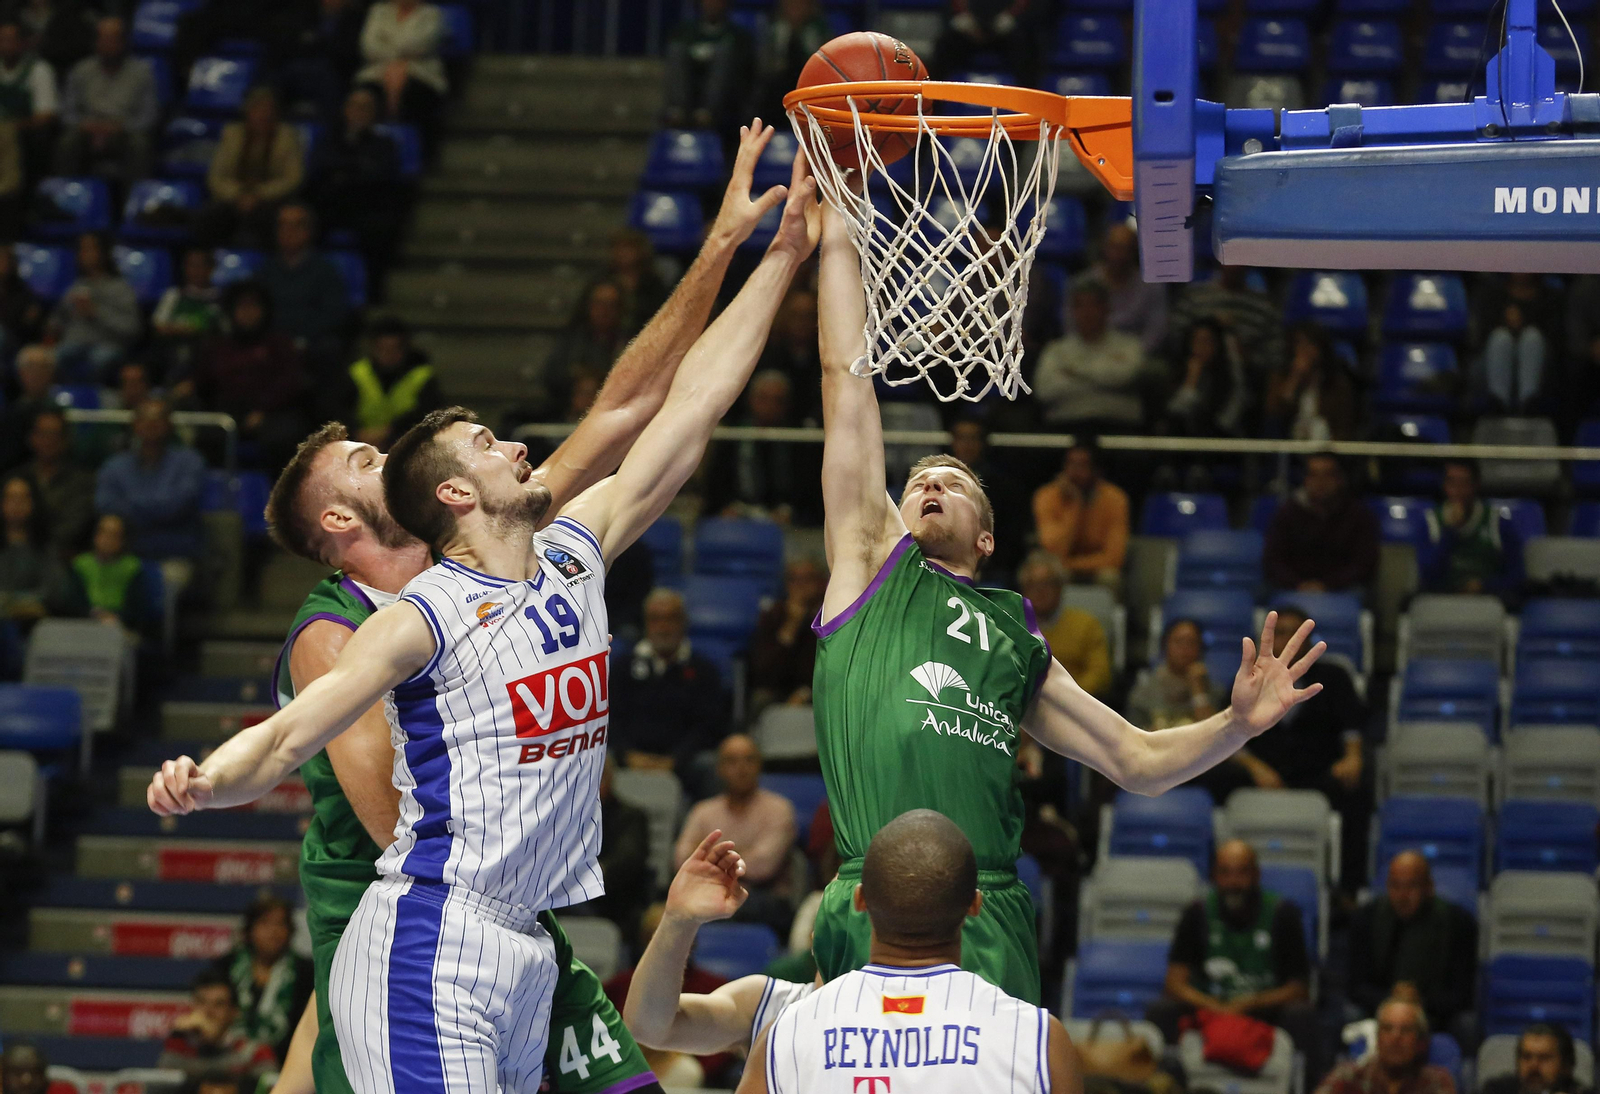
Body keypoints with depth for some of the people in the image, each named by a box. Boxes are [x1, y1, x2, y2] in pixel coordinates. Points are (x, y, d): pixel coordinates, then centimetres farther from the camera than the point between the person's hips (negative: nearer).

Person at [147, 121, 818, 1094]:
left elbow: (693, 406, 15)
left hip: (524, 949, 8)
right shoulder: (423, 619, -7)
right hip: (431, 941, -8)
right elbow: (284, 739, -12)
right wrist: (205, 783, -35)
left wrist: (782, 256, 15)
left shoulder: (575, 557, 13)